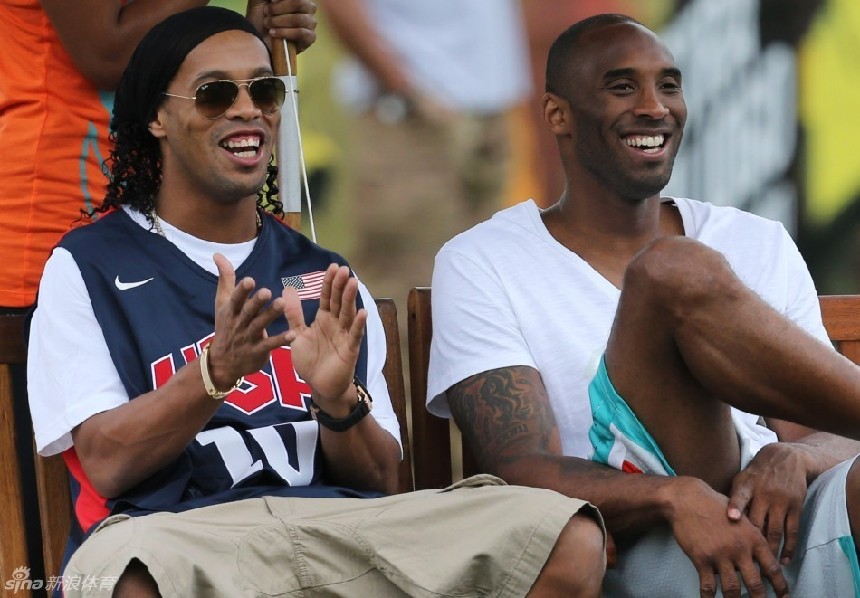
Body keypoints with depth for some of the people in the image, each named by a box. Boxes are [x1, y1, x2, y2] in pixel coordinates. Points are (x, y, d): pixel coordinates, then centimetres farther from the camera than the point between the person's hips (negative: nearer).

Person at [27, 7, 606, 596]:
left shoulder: (327, 279, 24)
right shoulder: (88, 264, 12)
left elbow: (381, 481, 17)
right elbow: (106, 465, 0)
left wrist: (337, 400, -5)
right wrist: (215, 372, -16)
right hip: (181, 530, -4)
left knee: (571, 544, -20)